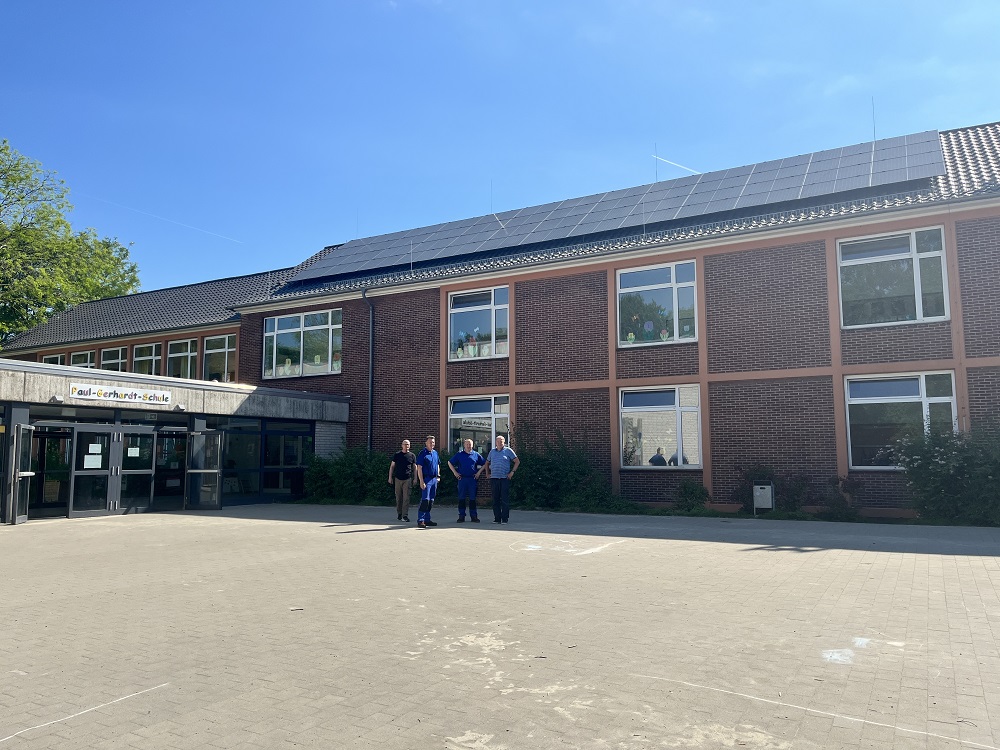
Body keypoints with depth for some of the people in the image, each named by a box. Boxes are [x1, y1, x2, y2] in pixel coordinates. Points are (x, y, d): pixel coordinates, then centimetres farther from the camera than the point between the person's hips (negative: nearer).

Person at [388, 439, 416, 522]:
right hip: (398, 478, 1)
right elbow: (392, 466, 10)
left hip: (407, 479, -1)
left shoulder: (412, 456, 6)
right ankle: (399, 514, 19)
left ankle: (405, 515, -7)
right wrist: (390, 477, 5)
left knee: (406, 498, -7)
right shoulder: (397, 455, 6)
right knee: (398, 498, 7)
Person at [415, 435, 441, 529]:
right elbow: (419, 468, -12)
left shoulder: (435, 453, 13)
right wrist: (421, 481, -18)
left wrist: (438, 476, 16)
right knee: (425, 500, -12)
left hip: (434, 479, 7)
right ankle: (420, 521, -9)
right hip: (426, 479, -7)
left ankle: (427, 519, 18)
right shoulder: (423, 453, -8)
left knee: (431, 501, 10)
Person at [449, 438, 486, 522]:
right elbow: (450, 463, 12)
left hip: (473, 479, 1)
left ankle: (474, 516, 9)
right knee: (461, 498, 2)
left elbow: (484, 464, 15)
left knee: (473, 498, 3)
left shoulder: (476, 455, 8)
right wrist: (455, 472, 4)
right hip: (462, 479, 0)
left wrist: (479, 472, 6)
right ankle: (461, 516, 7)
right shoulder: (459, 454, 6)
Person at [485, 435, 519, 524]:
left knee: (505, 499, -4)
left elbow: (517, 461, 5)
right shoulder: (492, 452, 15)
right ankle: (497, 518, 11)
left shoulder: (508, 451, 4)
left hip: (505, 478, -3)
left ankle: (505, 519, 0)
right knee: (495, 499, 5)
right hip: (494, 478, 4)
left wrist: (512, 472, -2)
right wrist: (487, 473, 15)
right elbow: (487, 463, 26)